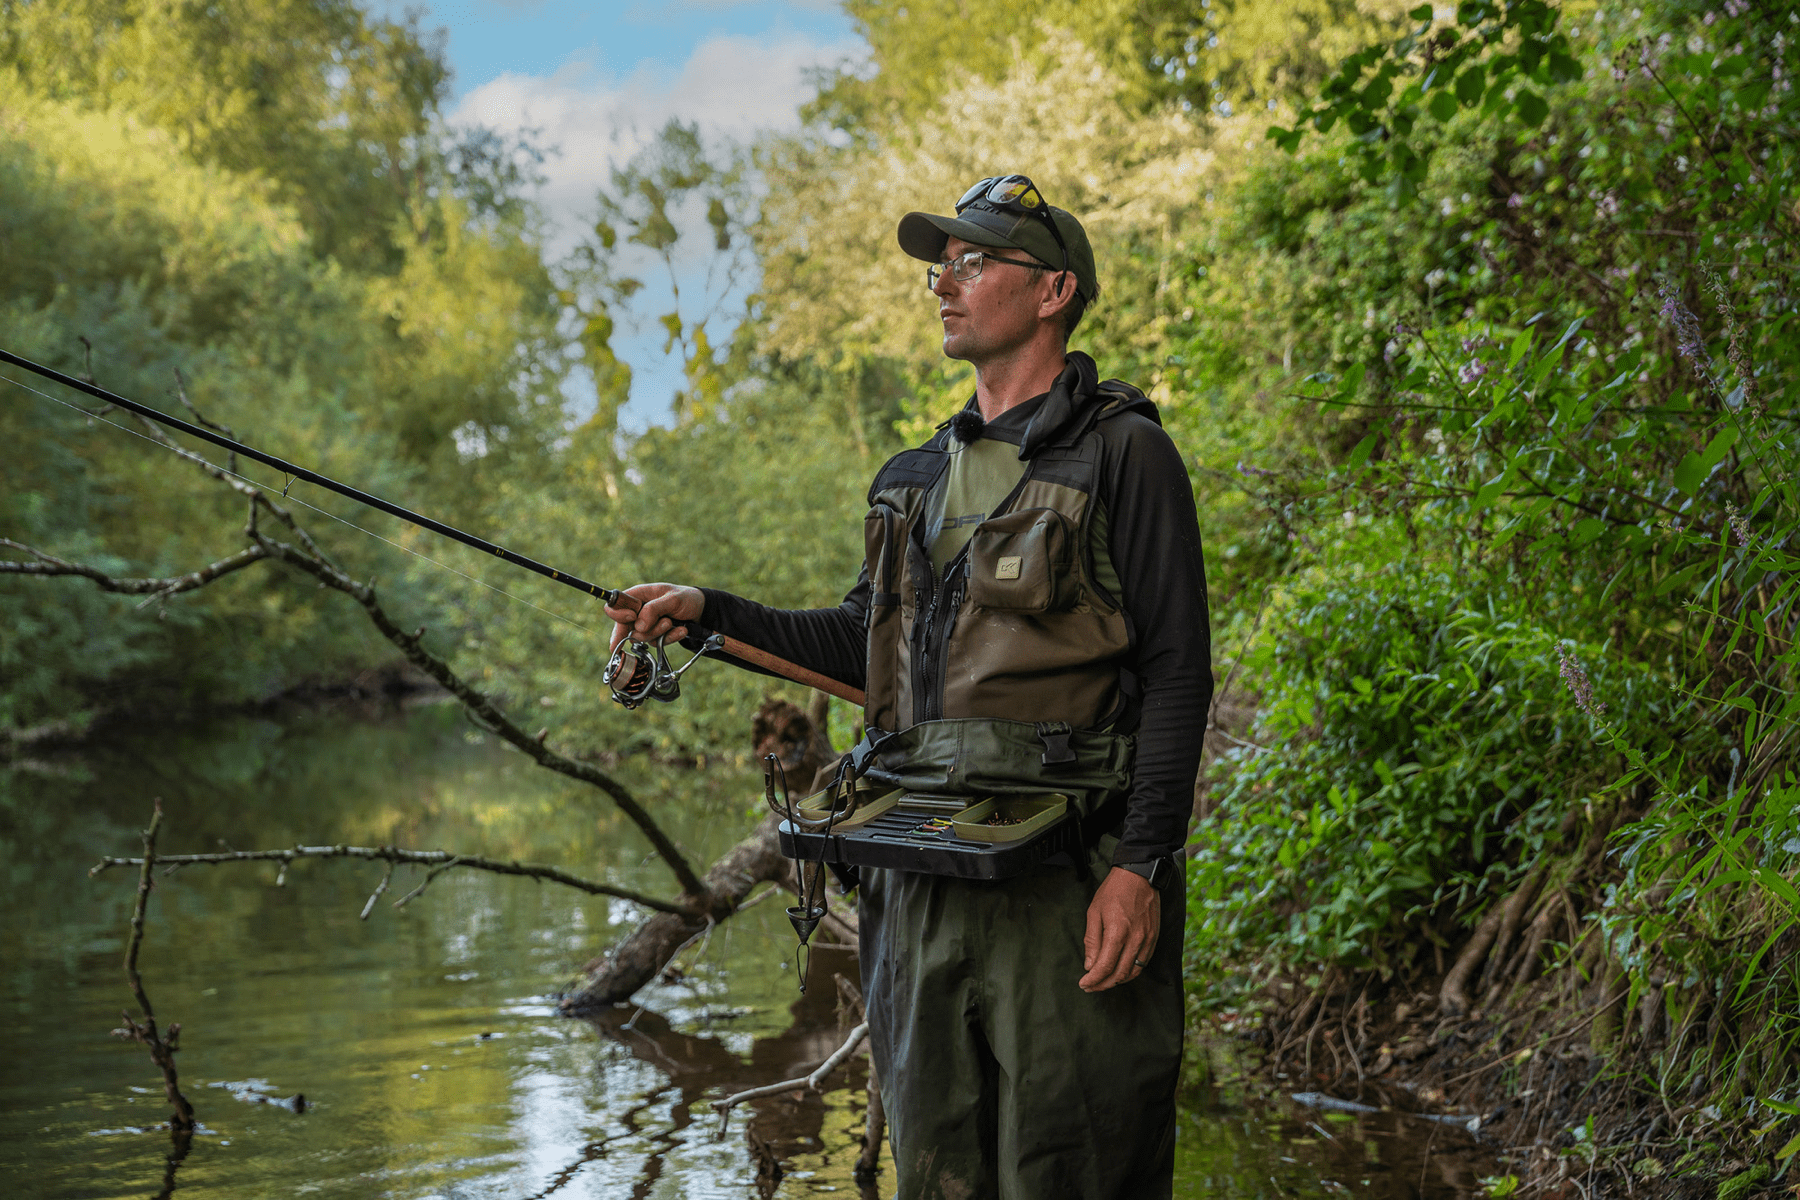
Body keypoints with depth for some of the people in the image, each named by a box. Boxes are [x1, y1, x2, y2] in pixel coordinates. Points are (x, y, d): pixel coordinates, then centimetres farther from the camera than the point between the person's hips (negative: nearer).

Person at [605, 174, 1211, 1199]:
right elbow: (868, 641, 26)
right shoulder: (921, 477, 19)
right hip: (919, 875, 7)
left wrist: (1144, 864, -17)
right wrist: (712, 614, 13)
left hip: (1062, 876, -7)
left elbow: (1177, 672, -8)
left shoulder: (1122, 453, -3)